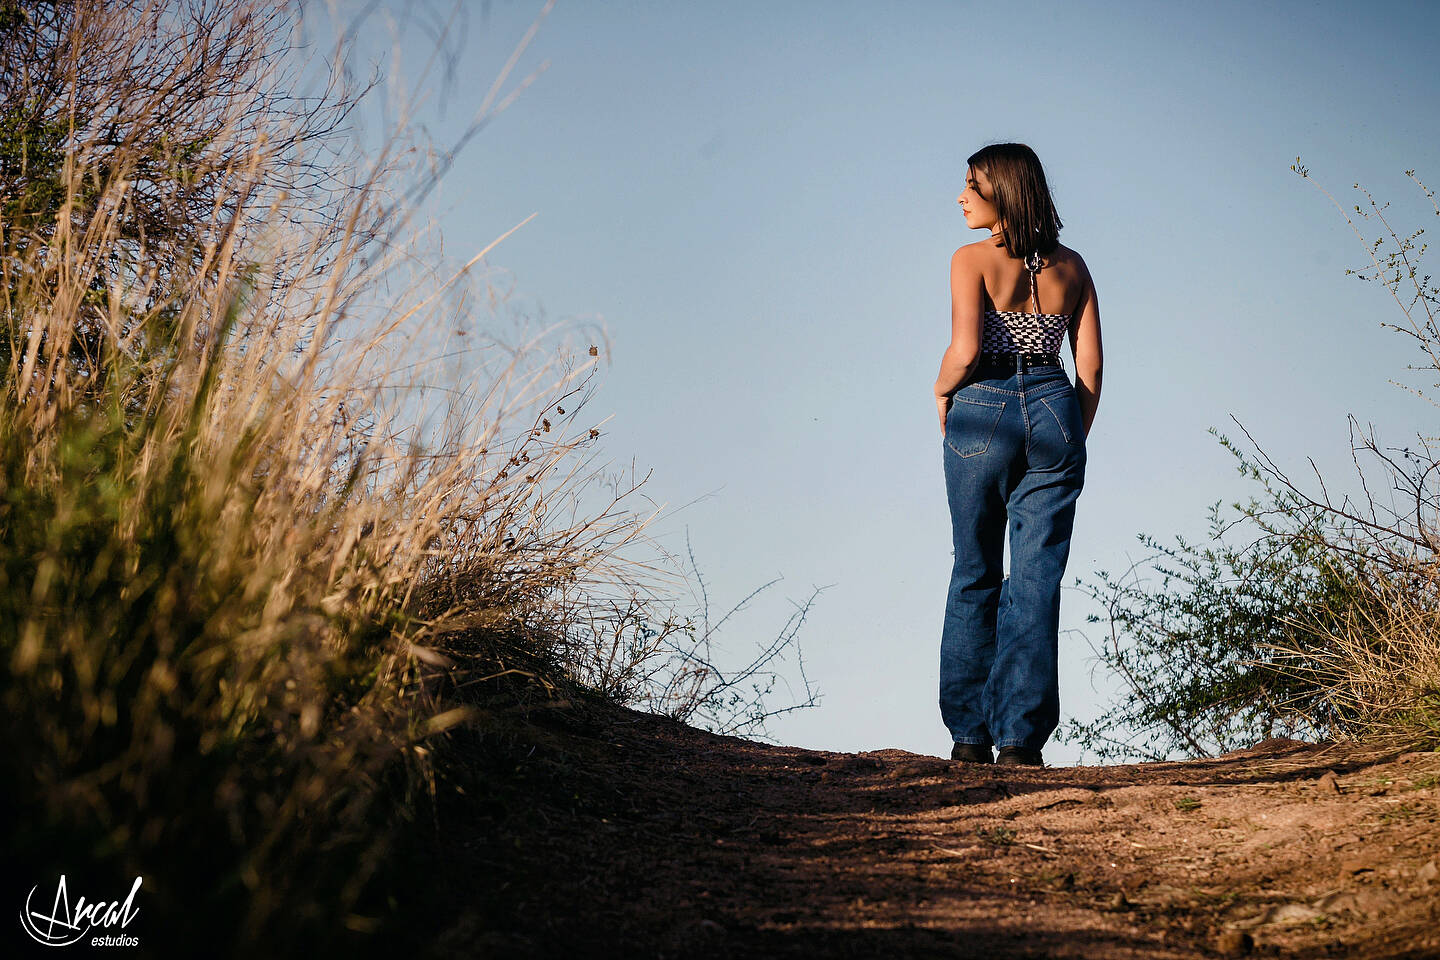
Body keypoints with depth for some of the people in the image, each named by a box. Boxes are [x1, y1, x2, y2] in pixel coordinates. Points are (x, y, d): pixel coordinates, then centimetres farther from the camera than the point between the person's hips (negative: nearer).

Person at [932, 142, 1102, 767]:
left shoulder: (972, 259, -4)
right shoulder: (1070, 266, 10)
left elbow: (965, 349, -15)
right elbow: (1091, 364, 7)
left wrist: (943, 391, 4)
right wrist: (1074, 438, 14)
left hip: (983, 412, -3)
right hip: (1054, 411, 3)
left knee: (975, 575, 8)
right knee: (1038, 577, 2)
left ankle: (971, 734, 10)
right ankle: (1021, 738, 0)